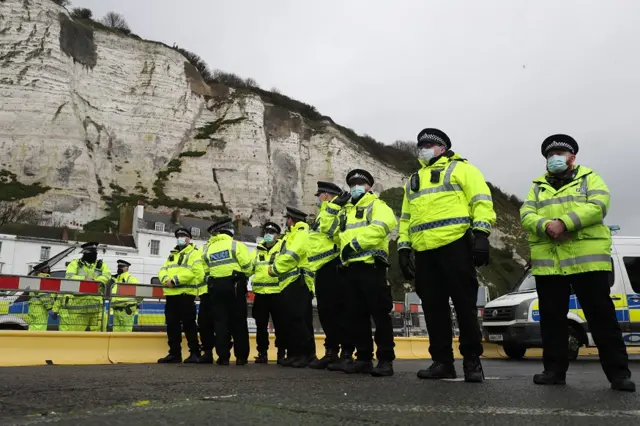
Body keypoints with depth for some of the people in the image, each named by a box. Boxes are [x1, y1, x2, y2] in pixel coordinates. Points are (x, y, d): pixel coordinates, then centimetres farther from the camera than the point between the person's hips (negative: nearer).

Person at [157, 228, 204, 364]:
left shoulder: (194, 253, 1)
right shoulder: (172, 254, 25)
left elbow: (195, 271, -14)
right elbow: (162, 270, 16)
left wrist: (175, 280, -17)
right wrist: (166, 279, -8)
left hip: (186, 293, -7)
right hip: (171, 294, 7)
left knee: (188, 324, -6)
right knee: (172, 325, 8)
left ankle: (195, 353, 0)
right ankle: (174, 353, 15)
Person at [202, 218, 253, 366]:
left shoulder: (208, 249, 14)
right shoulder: (235, 245, -1)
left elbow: (206, 271, 8)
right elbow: (247, 266, -7)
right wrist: (242, 279, 9)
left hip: (216, 286, 3)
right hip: (234, 285, -3)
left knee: (220, 322, 5)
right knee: (238, 322, 3)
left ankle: (223, 356, 2)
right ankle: (241, 356, 4)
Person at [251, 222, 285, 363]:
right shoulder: (258, 250, 17)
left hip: (277, 292, -4)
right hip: (260, 292, 4)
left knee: (279, 324, 2)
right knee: (261, 325, 7)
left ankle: (281, 353, 12)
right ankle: (262, 353, 17)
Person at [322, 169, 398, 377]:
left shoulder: (376, 205, 5)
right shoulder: (344, 210, 26)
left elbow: (381, 226, -15)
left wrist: (355, 244, -17)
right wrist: (333, 206, 15)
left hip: (371, 266, -7)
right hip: (350, 268, 7)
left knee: (379, 313, -6)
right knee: (356, 315, 9)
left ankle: (385, 360, -1)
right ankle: (364, 358, 16)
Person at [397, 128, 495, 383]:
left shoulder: (460, 168, 9)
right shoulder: (413, 181, 27)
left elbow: (481, 201, -3)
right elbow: (406, 218, 25)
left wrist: (481, 235, -15)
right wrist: (403, 248, 14)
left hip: (455, 246, -6)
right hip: (424, 252, 6)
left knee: (464, 304, -2)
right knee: (433, 308, 6)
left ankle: (472, 361, 8)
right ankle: (442, 362, 15)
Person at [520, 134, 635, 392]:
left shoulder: (590, 178, 9)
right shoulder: (538, 187, 18)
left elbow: (598, 206, -9)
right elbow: (526, 215, 4)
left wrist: (564, 223, -21)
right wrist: (547, 226, -17)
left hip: (587, 258, -3)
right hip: (547, 261, 4)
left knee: (601, 317, 0)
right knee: (551, 319, 7)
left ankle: (618, 372, 9)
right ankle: (554, 370, 17)